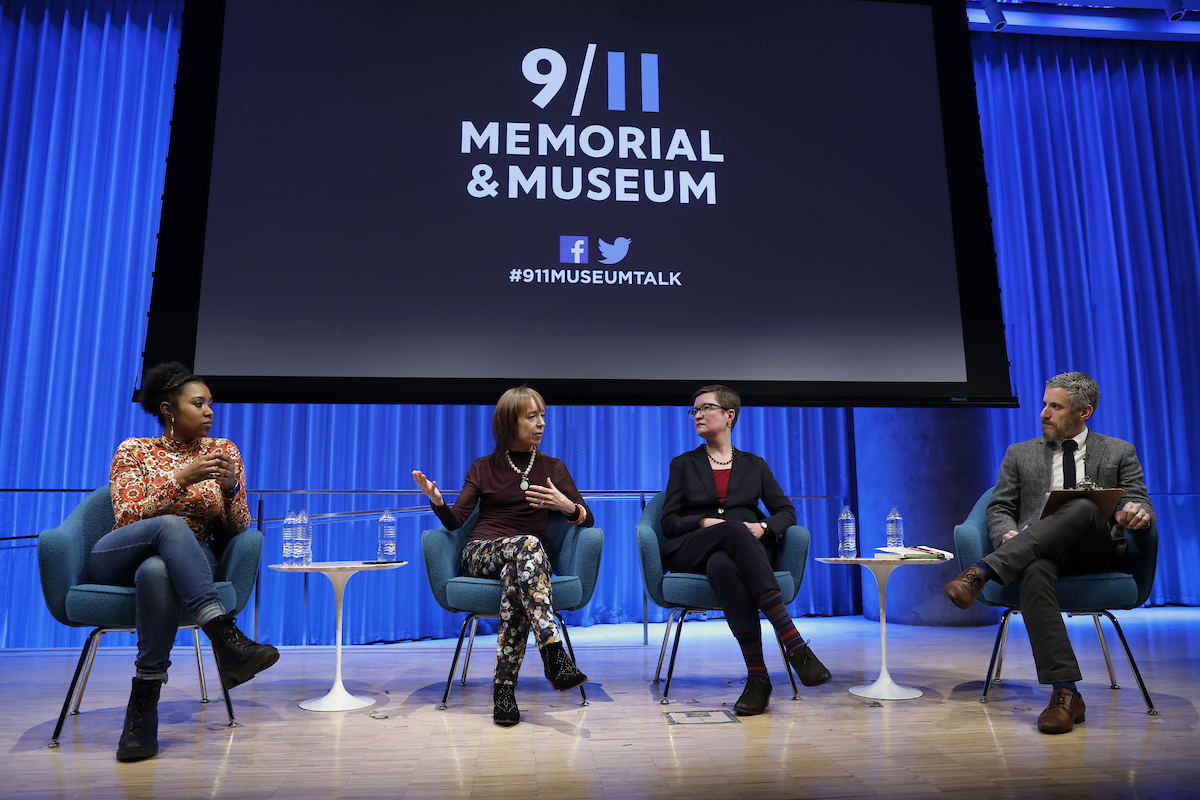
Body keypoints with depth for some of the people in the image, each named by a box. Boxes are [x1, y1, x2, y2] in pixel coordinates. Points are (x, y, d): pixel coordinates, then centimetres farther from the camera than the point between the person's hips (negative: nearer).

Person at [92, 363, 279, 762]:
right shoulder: (134, 450, 7)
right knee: (170, 525, -36)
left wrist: (231, 488, -13)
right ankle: (226, 638, -47)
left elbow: (239, 528, 7)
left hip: (189, 560, 1)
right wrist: (181, 479, -19)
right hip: (119, 558, 0)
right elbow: (127, 517, -8)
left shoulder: (224, 450, 10)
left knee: (156, 571, -38)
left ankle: (142, 710, -33)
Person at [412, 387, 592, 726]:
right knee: (528, 544, -37)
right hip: (481, 555, -1)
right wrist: (437, 500, -18)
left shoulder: (553, 468, 14)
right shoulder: (483, 468, 12)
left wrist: (567, 507, -15)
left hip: (529, 558, 1)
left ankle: (504, 686, -38)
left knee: (516, 577, -38)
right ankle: (554, 655, -48)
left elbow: (587, 518, 7)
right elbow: (456, 520, 4)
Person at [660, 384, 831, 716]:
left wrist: (763, 526, -9)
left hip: (747, 549, 1)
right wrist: (705, 522, -10)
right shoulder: (683, 464, 20)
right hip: (691, 553, -1)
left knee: (723, 565, -40)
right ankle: (794, 644, -47)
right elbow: (669, 522, 10)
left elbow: (786, 512, 14)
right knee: (733, 530, -38)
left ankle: (757, 676, -44)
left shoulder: (754, 465, 22)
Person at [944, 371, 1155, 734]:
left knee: (1083, 507, -36)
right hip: (1036, 550, 1)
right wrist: (1008, 535, -11)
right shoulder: (1020, 454, 20)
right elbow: (999, 509, 13)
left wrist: (1139, 512, -17)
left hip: (1096, 551, 0)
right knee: (1034, 572, -38)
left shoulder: (1119, 452, 19)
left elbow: (1139, 506, 10)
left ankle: (981, 572, -43)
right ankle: (1065, 694, -37)